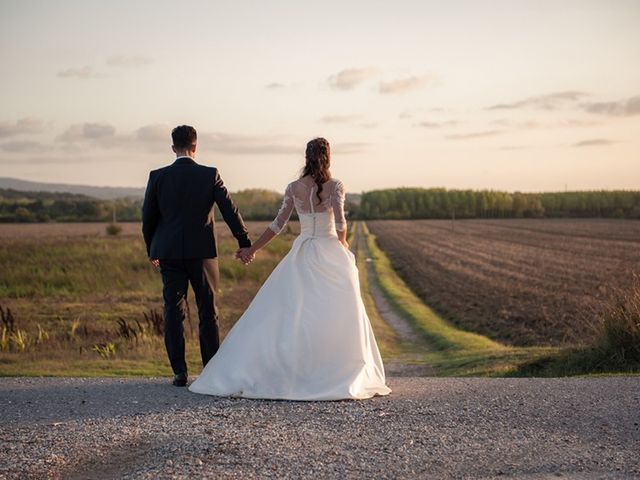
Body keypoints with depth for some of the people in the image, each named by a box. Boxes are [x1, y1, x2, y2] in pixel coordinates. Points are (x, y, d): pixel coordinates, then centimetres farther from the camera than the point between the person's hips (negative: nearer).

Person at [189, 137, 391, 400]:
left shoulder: (294, 187, 2)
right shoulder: (335, 186, -5)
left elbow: (278, 224, 2)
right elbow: (340, 221, -14)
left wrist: (252, 249, 10)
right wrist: (343, 246, 4)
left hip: (301, 255, 2)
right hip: (331, 251, -2)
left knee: (287, 314, 5)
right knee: (337, 315, 4)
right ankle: (343, 376, 2)